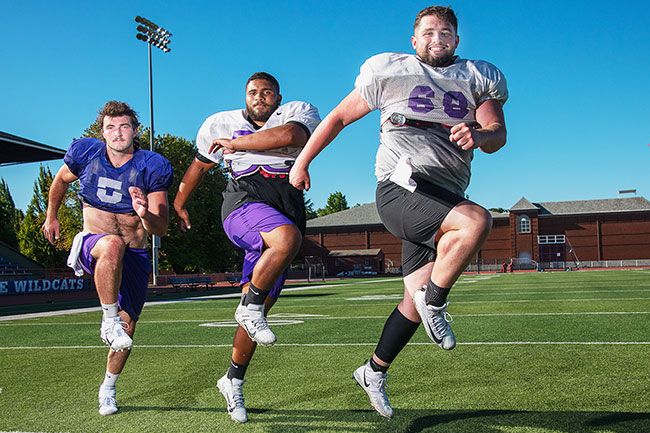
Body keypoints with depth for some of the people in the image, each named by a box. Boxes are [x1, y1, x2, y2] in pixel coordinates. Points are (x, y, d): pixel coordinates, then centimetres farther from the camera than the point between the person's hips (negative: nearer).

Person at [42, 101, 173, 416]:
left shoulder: (152, 166, -10)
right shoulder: (85, 153, -6)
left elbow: (160, 229, -12)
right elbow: (60, 181, 18)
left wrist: (145, 214, -33)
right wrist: (51, 217, 26)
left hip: (134, 256, 1)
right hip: (91, 245, -1)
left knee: (127, 326, 2)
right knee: (113, 245, -39)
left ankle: (108, 389, 27)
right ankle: (109, 320, -25)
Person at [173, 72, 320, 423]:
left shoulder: (298, 112, 12)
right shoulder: (222, 122, 19)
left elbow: (288, 136, -12)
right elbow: (198, 166, 30)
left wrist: (234, 143, -2)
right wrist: (177, 205, 37)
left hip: (287, 208, 1)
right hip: (244, 201, -1)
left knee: (256, 308, 3)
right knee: (287, 237, -36)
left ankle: (233, 380, 19)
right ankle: (250, 306, -18)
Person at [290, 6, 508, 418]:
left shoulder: (478, 79, 15)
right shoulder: (391, 71, 7)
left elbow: (498, 134, 2)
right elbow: (340, 116, 12)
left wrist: (479, 134, -22)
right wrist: (301, 163, 10)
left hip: (444, 199, 5)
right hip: (401, 185, -5)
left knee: (417, 298, 7)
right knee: (477, 221, -31)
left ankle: (374, 372, 26)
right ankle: (435, 302, -10)